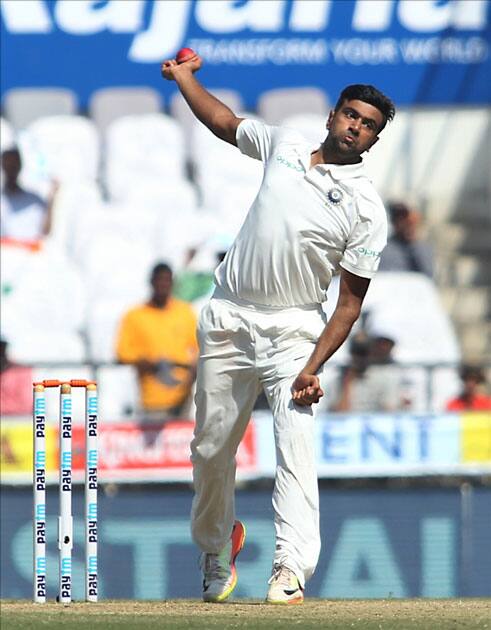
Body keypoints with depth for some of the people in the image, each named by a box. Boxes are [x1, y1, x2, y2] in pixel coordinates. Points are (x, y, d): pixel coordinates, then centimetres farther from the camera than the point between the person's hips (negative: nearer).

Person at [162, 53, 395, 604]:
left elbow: (350, 302, -9)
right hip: (228, 320, 4)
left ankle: (290, 568, -31)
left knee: (295, 437, -22)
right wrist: (184, 77, 19)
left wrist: (313, 368, -18)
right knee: (211, 448, 8)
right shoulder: (284, 148, 4)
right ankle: (216, 547, 32)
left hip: (292, 330, -4)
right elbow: (223, 122, 25)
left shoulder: (367, 210, -8)